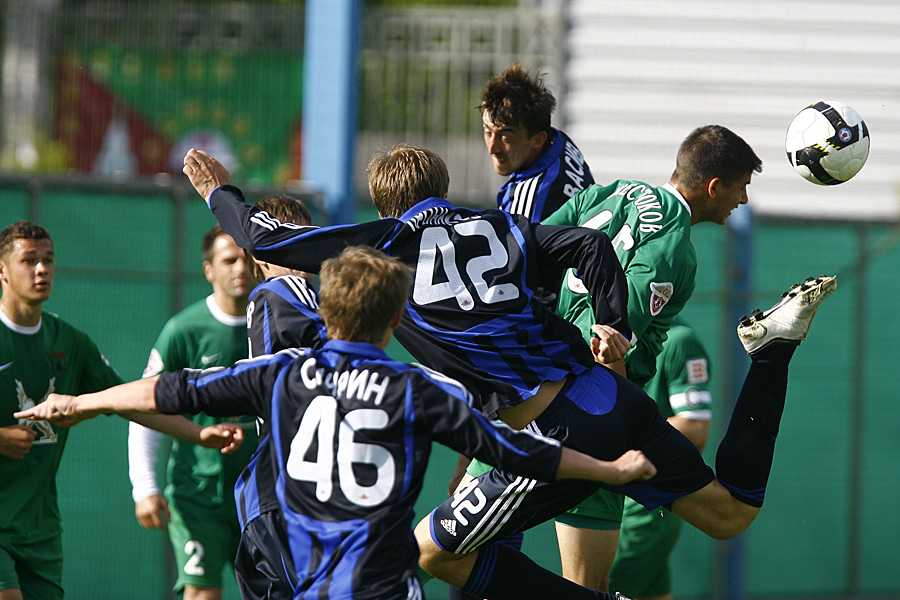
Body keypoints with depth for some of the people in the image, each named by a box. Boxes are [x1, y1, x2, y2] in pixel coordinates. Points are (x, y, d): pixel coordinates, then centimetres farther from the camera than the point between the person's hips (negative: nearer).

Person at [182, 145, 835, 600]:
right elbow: (590, 245, 2)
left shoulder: (389, 245, 4)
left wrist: (222, 194, 23)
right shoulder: (499, 226, 16)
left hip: (558, 435, -6)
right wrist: (614, 326, 6)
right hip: (612, 396, 6)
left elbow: (265, 241, 6)